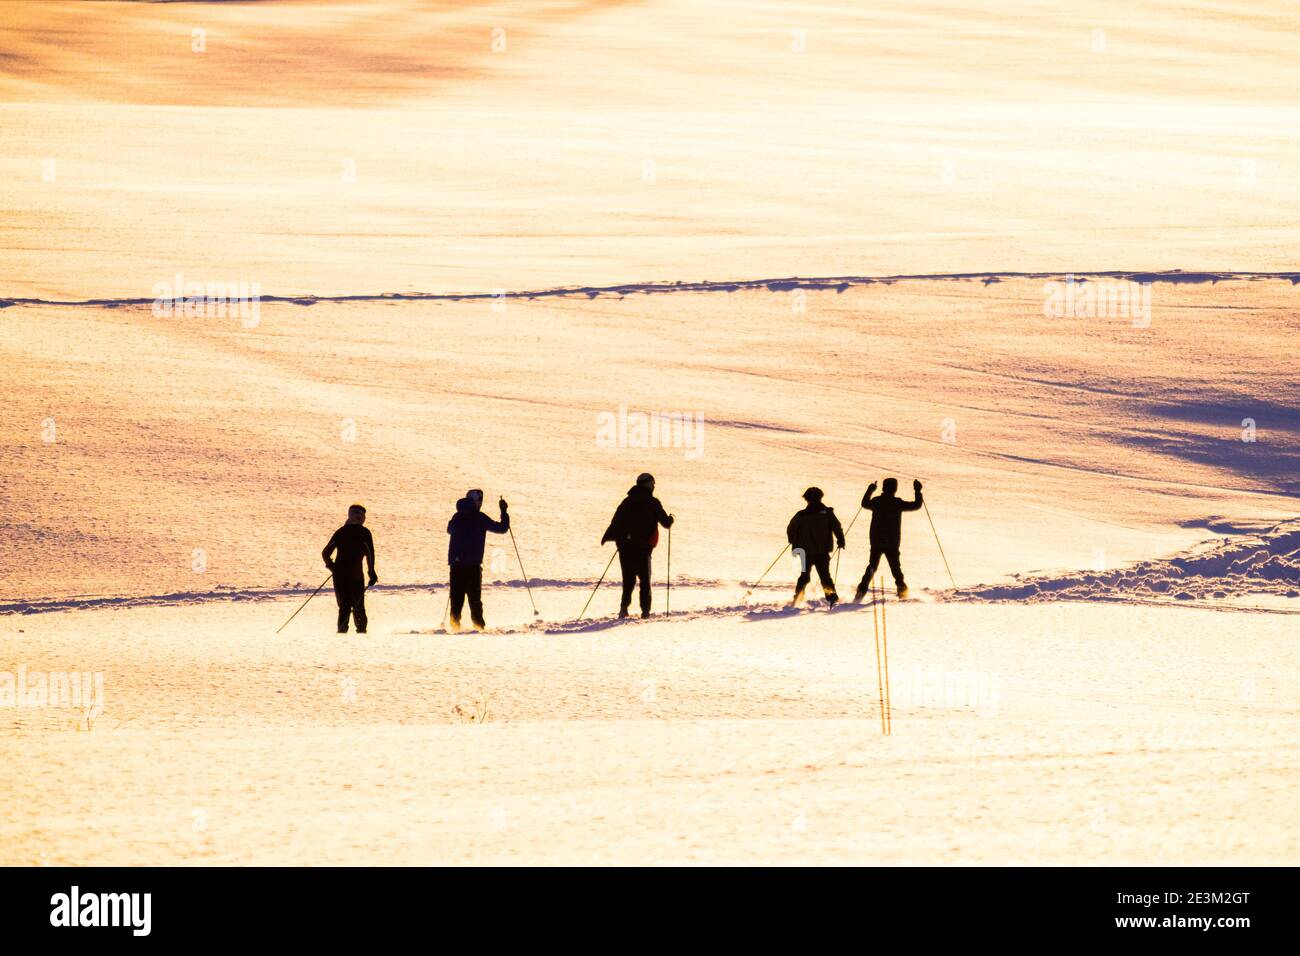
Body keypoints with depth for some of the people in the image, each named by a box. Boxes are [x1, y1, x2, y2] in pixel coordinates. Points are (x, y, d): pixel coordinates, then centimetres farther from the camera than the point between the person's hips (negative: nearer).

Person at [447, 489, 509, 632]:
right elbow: (502, 528, 0)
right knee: (474, 596, 3)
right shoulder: (480, 518, -5)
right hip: (473, 564, -3)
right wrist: (504, 512, 13)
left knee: (457, 596, 5)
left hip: (455, 562, 3)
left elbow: (449, 530, 30)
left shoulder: (457, 517, 8)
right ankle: (478, 623, -1)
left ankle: (455, 623, -5)